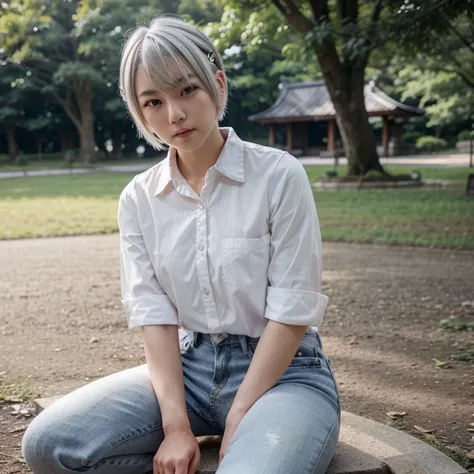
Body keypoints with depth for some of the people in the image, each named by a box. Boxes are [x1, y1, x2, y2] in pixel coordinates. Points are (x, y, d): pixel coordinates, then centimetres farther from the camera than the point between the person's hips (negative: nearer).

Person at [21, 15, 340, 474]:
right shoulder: (139, 198, 3)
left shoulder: (279, 175, -9)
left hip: (281, 370, -4)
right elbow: (154, 313, -3)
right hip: (187, 366, 5)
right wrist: (177, 427, -14)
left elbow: (291, 311, -11)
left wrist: (237, 421, -14)